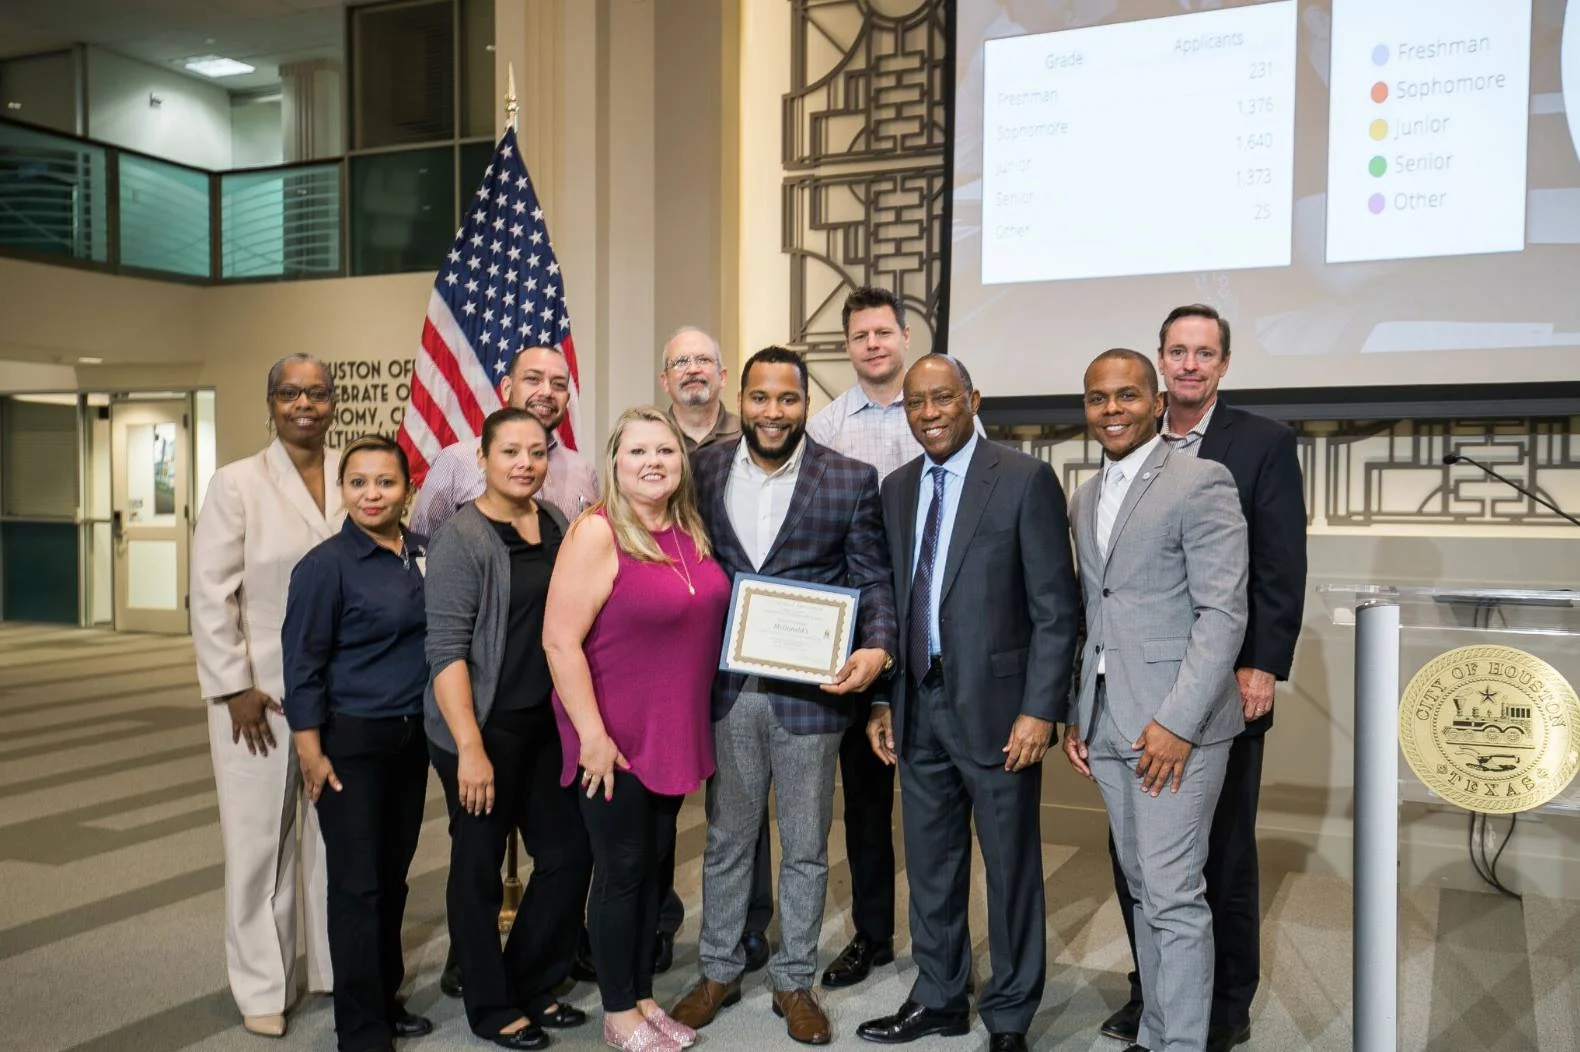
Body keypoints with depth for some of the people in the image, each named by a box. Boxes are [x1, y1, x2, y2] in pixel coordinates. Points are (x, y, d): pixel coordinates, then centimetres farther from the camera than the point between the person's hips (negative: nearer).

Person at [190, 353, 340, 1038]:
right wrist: (235, 688, -8)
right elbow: (211, 596, -4)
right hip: (260, 690, -2)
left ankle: (338, 968, 27)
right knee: (261, 839, 7)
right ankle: (261, 987, 22)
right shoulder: (238, 483, -2)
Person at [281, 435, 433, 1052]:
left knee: (393, 876, 15)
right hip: (349, 741, -5)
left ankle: (385, 1001, 30)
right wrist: (311, 752, -14)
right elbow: (303, 664, -11)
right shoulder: (326, 565, -12)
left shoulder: (424, 554, 4)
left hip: (411, 738, 6)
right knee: (357, 885, 1)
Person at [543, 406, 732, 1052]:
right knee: (621, 870, 6)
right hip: (615, 738, -7)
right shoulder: (598, 533, -16)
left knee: (654, 863, 17)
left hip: (675, 734, 7)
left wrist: (692, 726, 12)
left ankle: (642, 995, 32)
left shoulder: (690, 532, 5)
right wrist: (592, 735, -21)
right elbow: (559, 641, -20)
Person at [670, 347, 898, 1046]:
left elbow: (873, 579, -2)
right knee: (726, 839, 16)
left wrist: (876, 648, -19)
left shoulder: (851, 479, -4)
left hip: (811, 691, -1)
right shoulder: (705, 471, 2)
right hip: (727, 688, 2)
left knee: (806, 848, 13)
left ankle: (794, 982, 30)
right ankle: (719, 971, 34)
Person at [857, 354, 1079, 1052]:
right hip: (918, 708, 6)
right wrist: (883, 700, 9)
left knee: (1011, 867, 8)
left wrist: (1039, 711, -15)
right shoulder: (897, 489, 9)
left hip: (996, 708, -5)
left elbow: (1054, 609, -10)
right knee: (929, 864, 17)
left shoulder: (1025, 481, -8)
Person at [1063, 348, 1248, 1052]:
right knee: (1142, 887, 14)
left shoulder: (1201, 483, -8)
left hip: (1175, 723, -7)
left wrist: (1177, 721, -18)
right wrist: (1075, 714, 12)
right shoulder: (1085, 499, 16)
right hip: (1106, 723, 7)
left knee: (1173, 895, -4)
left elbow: (1223, 613, -13)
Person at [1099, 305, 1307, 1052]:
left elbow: (1282, 569, -6)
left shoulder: (1264, 443, -2)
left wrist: (1262, 668, -13)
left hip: (1225, 681, -3)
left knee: (1224, 851, 8)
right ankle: (1151, 989, 27)